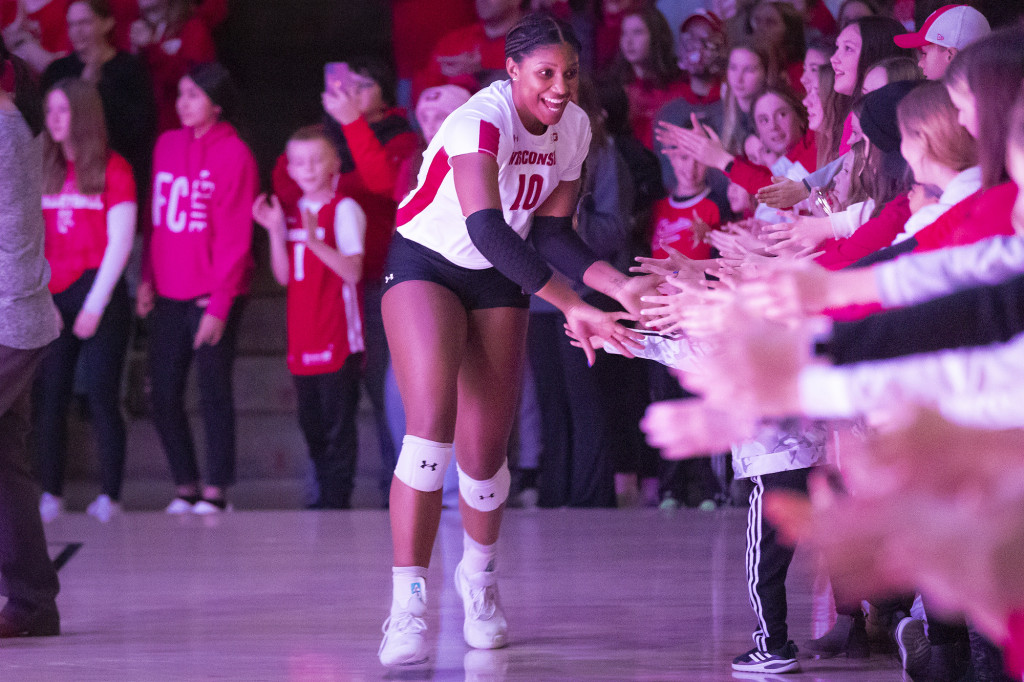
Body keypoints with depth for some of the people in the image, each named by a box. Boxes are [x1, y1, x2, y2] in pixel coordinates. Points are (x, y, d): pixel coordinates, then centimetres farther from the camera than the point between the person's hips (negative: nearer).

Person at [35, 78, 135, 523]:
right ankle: (50, 495, 1)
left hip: (100, 295, -4)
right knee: (49, 398, -2)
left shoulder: (113, 169, 0)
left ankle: (109, 498, -1)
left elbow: (120, 243, -5)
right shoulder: (43, 171, 12)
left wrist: (95, 304, -9)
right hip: (52, 300, 4)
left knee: (102, 398, -4)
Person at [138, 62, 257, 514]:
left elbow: (235, 238, -10)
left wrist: (218, 306, -13)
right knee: (164, 395, 5)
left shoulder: (233, 155, -8)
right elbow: (156, 218, 15)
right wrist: (147, 279, 7)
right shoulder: (167, 145, 10)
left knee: (213, 392, -1)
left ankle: (215, 491, 6)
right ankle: (184, 488, 15)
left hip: (211, 295, -6)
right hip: (168, 293, 6)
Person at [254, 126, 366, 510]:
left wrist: (314, 241, -26)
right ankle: (326, 496, 20)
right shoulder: (292, 211, 13)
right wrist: (276, 232, -2)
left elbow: (353, 272, -16)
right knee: (311, 422, 12)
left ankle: (337, 499, -2)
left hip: (337, 337, -7)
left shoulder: (344, 210, -7)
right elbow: (284, 276, 11)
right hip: (302, 340, 7)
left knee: (338, 423, -5)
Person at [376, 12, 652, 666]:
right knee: (432, 422, -24)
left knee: (485, 451, 2)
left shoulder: (574, 128, -7)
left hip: (497, 281, 5)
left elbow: (551, 231, -1)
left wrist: (619, 286, -18)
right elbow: (487, 228, -42)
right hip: (424, 263, -5)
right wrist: (573, 307, -49)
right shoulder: (482, 120, -30)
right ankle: (408, 606, -23)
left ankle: (479, 576, 32)